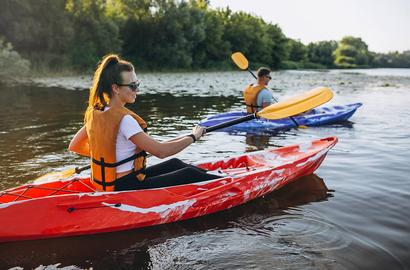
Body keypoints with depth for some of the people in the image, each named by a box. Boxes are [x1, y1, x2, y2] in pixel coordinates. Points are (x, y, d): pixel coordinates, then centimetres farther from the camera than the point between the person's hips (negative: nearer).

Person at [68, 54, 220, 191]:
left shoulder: (94, 113, 1)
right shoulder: (124, 119, -25)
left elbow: (74, 146, 10)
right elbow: (160, 151, -25)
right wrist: (193, 137, -11)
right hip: (126, 188, -9)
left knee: (175, 164, 19)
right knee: (190, 175, -3)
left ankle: (211, 177, 32)